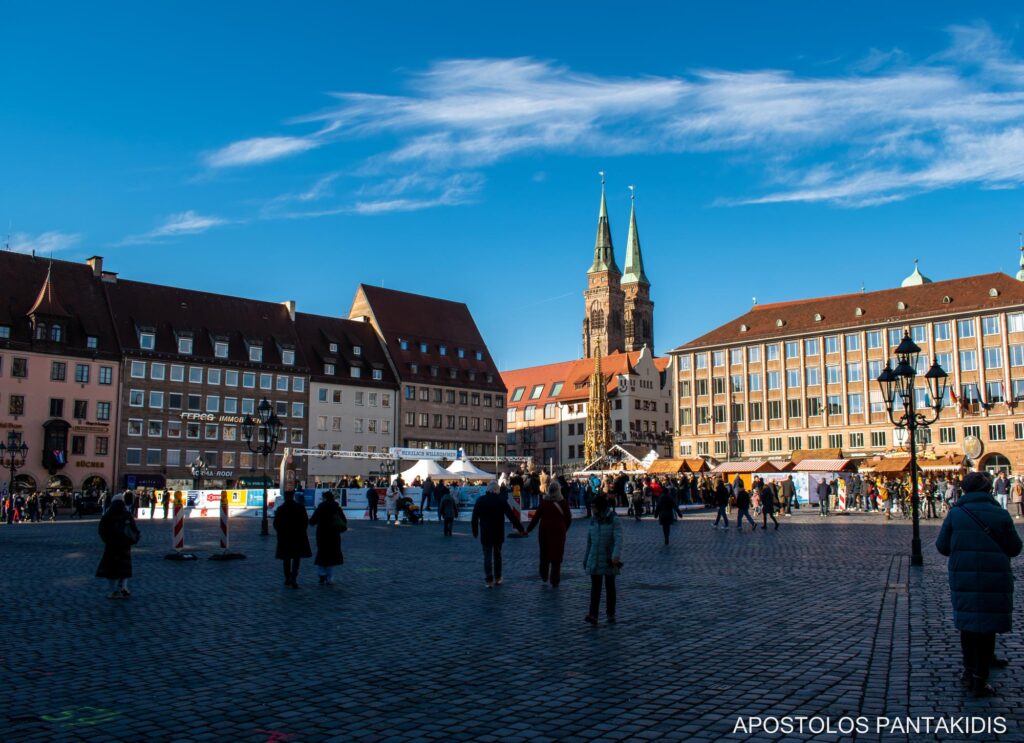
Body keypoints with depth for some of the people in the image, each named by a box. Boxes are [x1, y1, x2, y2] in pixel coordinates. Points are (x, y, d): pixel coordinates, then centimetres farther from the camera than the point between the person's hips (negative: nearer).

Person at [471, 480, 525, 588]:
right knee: (497, 555, 16)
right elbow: (511, 515, -9)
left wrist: (475, 531, 10)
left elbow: (475, 517, -1)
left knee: (487, 556, 3)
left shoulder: (480, 500, -4)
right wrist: (521, 528, -4)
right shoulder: (502, 500, -7)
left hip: (485, 534, -1)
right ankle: (497, 578, 22)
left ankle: (489, 580, -5)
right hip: (498, 533, 1)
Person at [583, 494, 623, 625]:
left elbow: (618, 539, -22)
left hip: (609, 560, -4)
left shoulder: (614, 520, -10)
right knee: (595, 587, -4)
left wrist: (616, 555, -36)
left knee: (610, 587, 10)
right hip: (595, 560, 4)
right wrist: (586, 559, 15)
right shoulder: (593, 521, 6)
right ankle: (593, 615, -11)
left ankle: (611, 614, 22)